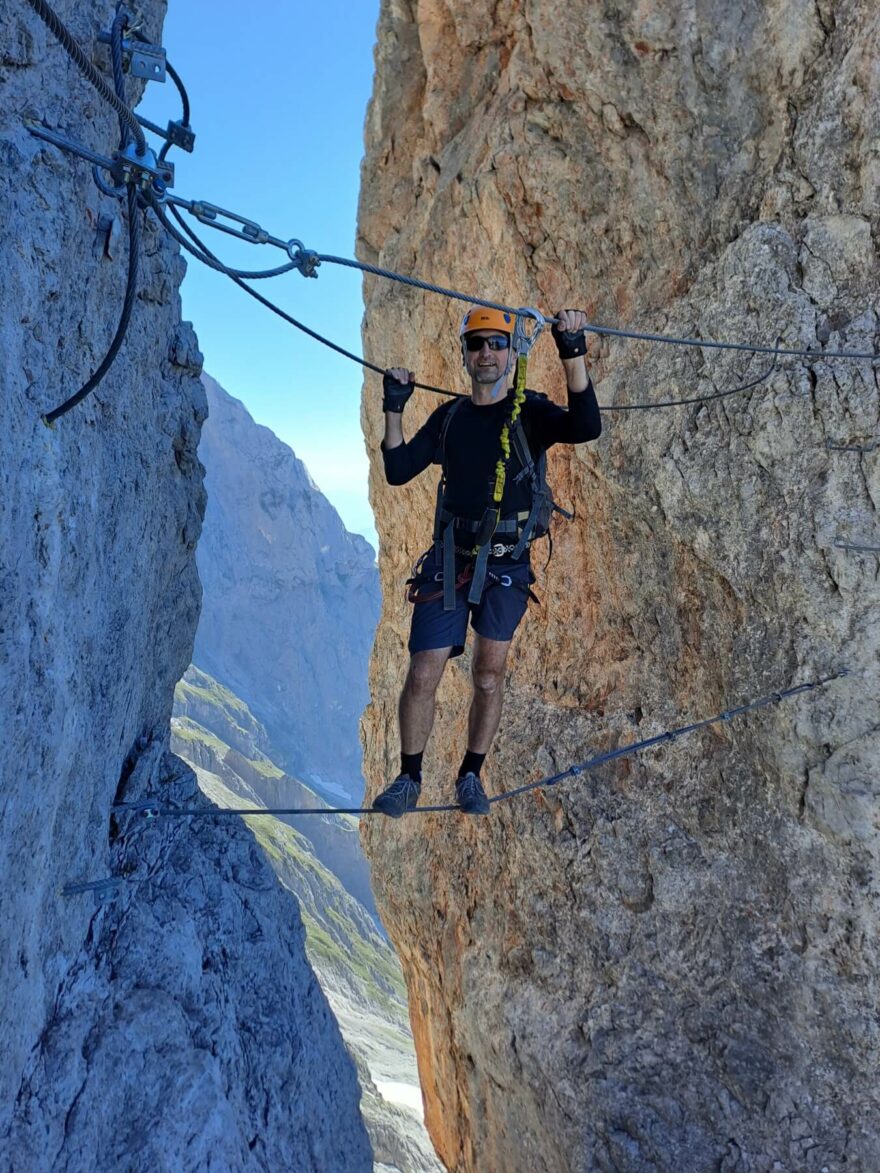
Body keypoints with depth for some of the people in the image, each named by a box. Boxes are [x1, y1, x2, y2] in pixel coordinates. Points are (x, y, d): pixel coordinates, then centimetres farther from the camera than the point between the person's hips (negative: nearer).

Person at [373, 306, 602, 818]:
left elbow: (586, 426, -22)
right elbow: (398, 471, 7)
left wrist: (574, 354, -31)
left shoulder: (530, 412, -2)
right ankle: (409, 780, 15)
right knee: (423, 675, -2)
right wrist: (394, 408, -2)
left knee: (490, 673, -3)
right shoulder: (449, 416, 9)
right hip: (449, 561, 2)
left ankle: (471, 777, 17)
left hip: (506, 566, -2)